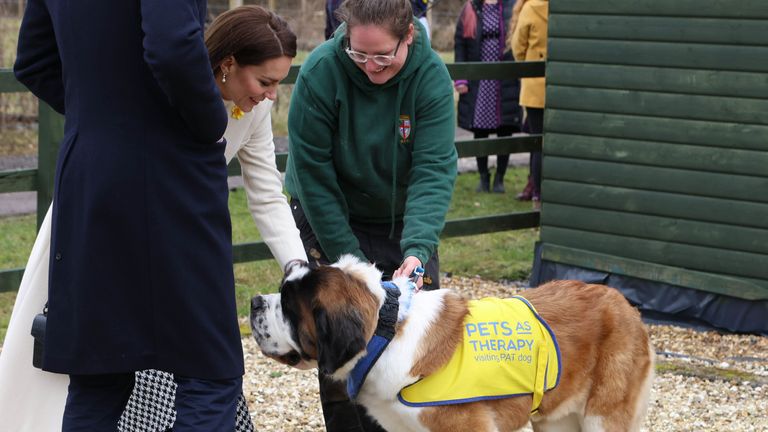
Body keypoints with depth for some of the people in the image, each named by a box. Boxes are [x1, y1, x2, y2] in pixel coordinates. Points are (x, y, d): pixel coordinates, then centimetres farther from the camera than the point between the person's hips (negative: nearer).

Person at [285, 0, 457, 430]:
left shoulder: (431, 76, -20)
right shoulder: (321, 71, -24)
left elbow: (434, 170, -24)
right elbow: (313, 173, -20)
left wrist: (418, 248, -38)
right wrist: (348, 259, -20)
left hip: (402, 217, 2)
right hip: (330, 216, -2)